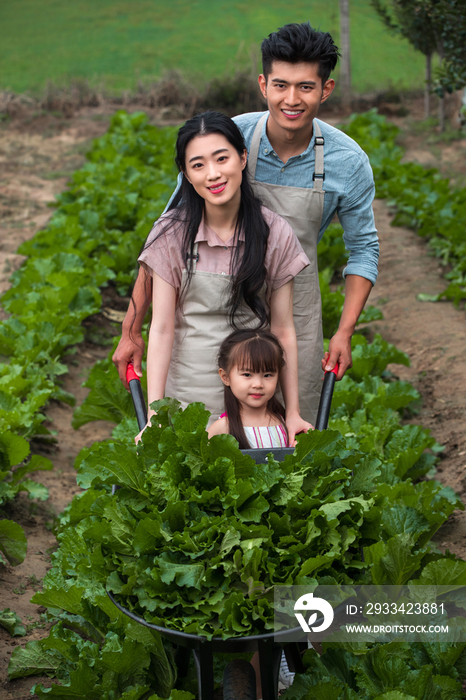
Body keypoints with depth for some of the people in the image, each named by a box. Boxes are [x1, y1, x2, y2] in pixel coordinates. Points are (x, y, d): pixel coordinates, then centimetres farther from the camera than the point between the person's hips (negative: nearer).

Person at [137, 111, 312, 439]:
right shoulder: (171, 234, -7)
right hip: (187, 389, 0)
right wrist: (154, 416, -12)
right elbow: (161, 328, -8)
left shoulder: (275, 233, -6)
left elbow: (283, 330, -3)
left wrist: (293, 413, -3)